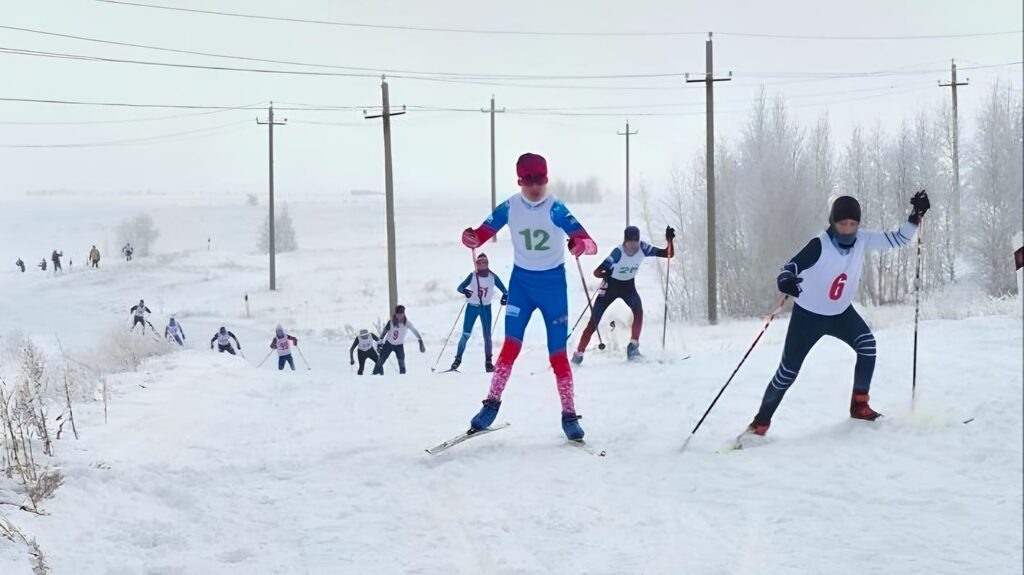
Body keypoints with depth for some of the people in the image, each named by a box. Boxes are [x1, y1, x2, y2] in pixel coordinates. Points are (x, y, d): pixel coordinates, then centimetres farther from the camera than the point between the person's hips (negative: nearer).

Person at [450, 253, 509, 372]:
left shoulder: (493, 277, -5)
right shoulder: (473, 275, -8)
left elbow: (504, 290, -1)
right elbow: (460, 287, -10)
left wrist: (505, 297, -24)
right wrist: (465, 291, -33)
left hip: (486, 308, 1)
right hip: (472, 307, -1)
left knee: (487, 335, -2)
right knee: (466, 334, -6)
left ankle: (488, 361, 7)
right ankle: (458, 358, 4)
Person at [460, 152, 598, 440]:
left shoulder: (556, 208, -16)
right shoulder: (510, 207, -8)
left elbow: (591, 244, -23)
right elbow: (482, 234, -6)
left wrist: (580, 245, -47)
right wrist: (471, 239, -31)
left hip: (553, 282, -2)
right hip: (522, 281, 2)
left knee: (558, 352, 0)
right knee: (511, 344, -9)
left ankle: (569, 414, 10)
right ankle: (492, 403, 1)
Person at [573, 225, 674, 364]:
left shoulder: (643, 248, -20)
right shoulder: (618, 252, -31)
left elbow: (669, 254, -19)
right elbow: (597, 272, -27)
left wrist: (669, 240, -33)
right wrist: (607, 274, -42)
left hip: (628, 286, 3)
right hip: (611, 285, -3)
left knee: (638, 309, -25)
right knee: (594, 320, -5)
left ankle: (633, 347, -16)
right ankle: (578, 354, 7)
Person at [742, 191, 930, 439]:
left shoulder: (862, 240, -11)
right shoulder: (820, 245, -26)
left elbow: (898, 240, -6)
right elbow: (791, 267, -27)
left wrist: (916, 215, -19)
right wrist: (786, 281, -49)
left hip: (841, 313, 4)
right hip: (808, 314, -4)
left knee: (867, 345, -21)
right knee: (788, 371, -2)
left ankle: (859, 405, -5)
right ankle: (760, 423, 14)